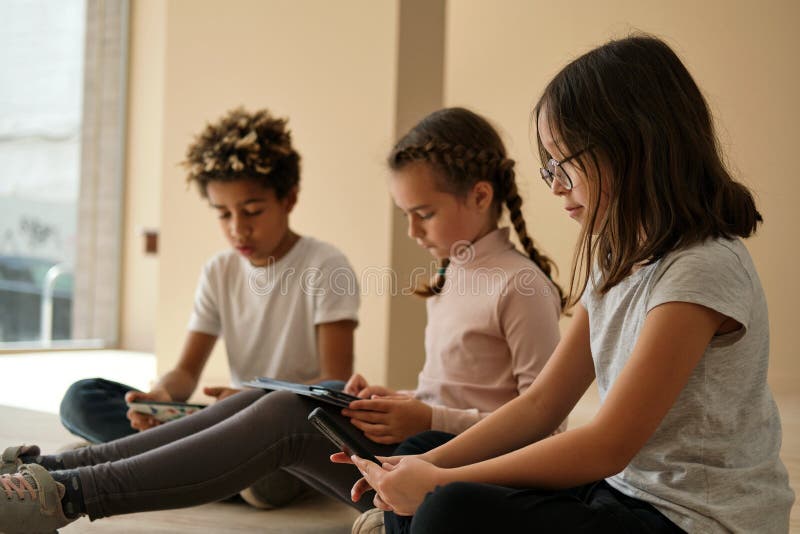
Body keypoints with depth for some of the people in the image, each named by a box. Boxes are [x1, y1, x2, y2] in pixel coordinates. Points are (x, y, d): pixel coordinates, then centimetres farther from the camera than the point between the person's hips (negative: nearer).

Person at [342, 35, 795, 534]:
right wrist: (427, 468, -5)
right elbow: (542, 403, 7)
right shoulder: (616, 259, 9)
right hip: (626, 490, 9)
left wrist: (439, 483, -18)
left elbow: (609, 445, -22)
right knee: (419, 451, 9)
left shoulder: (702, 269, -20)